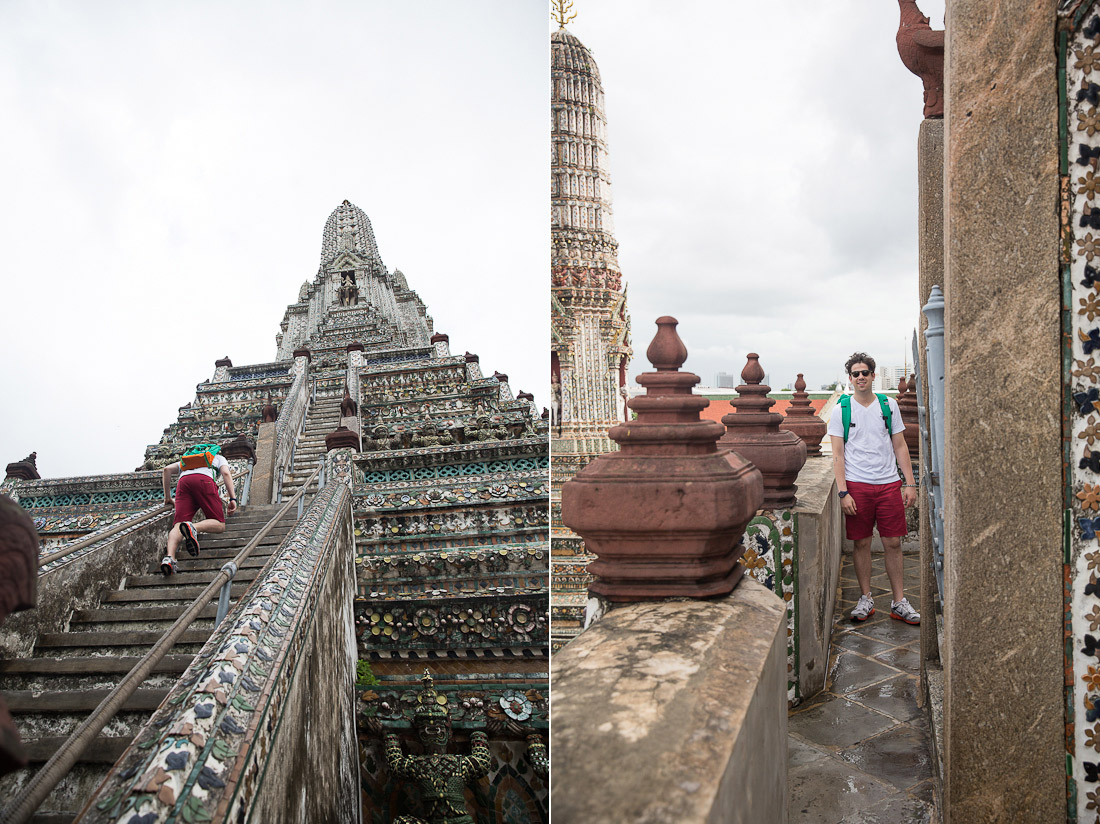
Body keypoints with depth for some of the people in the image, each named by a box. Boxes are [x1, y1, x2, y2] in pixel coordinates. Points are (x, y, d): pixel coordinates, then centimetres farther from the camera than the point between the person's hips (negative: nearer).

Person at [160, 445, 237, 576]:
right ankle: (193, 528, -36)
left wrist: (168, 497, 29)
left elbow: (167, 469, 26)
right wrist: (233, 499, 4)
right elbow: (226, 473, 13)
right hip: (205, 480, -3)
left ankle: (170, 557, -36)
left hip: (183, 481, 3)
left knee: (178, 525, -7)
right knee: (219, 525, -3)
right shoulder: (219, 458, 34)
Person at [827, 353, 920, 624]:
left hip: (889, 483, 2)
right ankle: (866, 599, 16)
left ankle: (899, 602, 14)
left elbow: (900, 446, 11)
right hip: (857, 485, -1)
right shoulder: (841, 410, 2)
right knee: (861, 543, 3)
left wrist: (910, 483, 3)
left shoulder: (889, 405, 8)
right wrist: (843, 492, -9)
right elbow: (838, 455, 0)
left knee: (893, 543, 3)